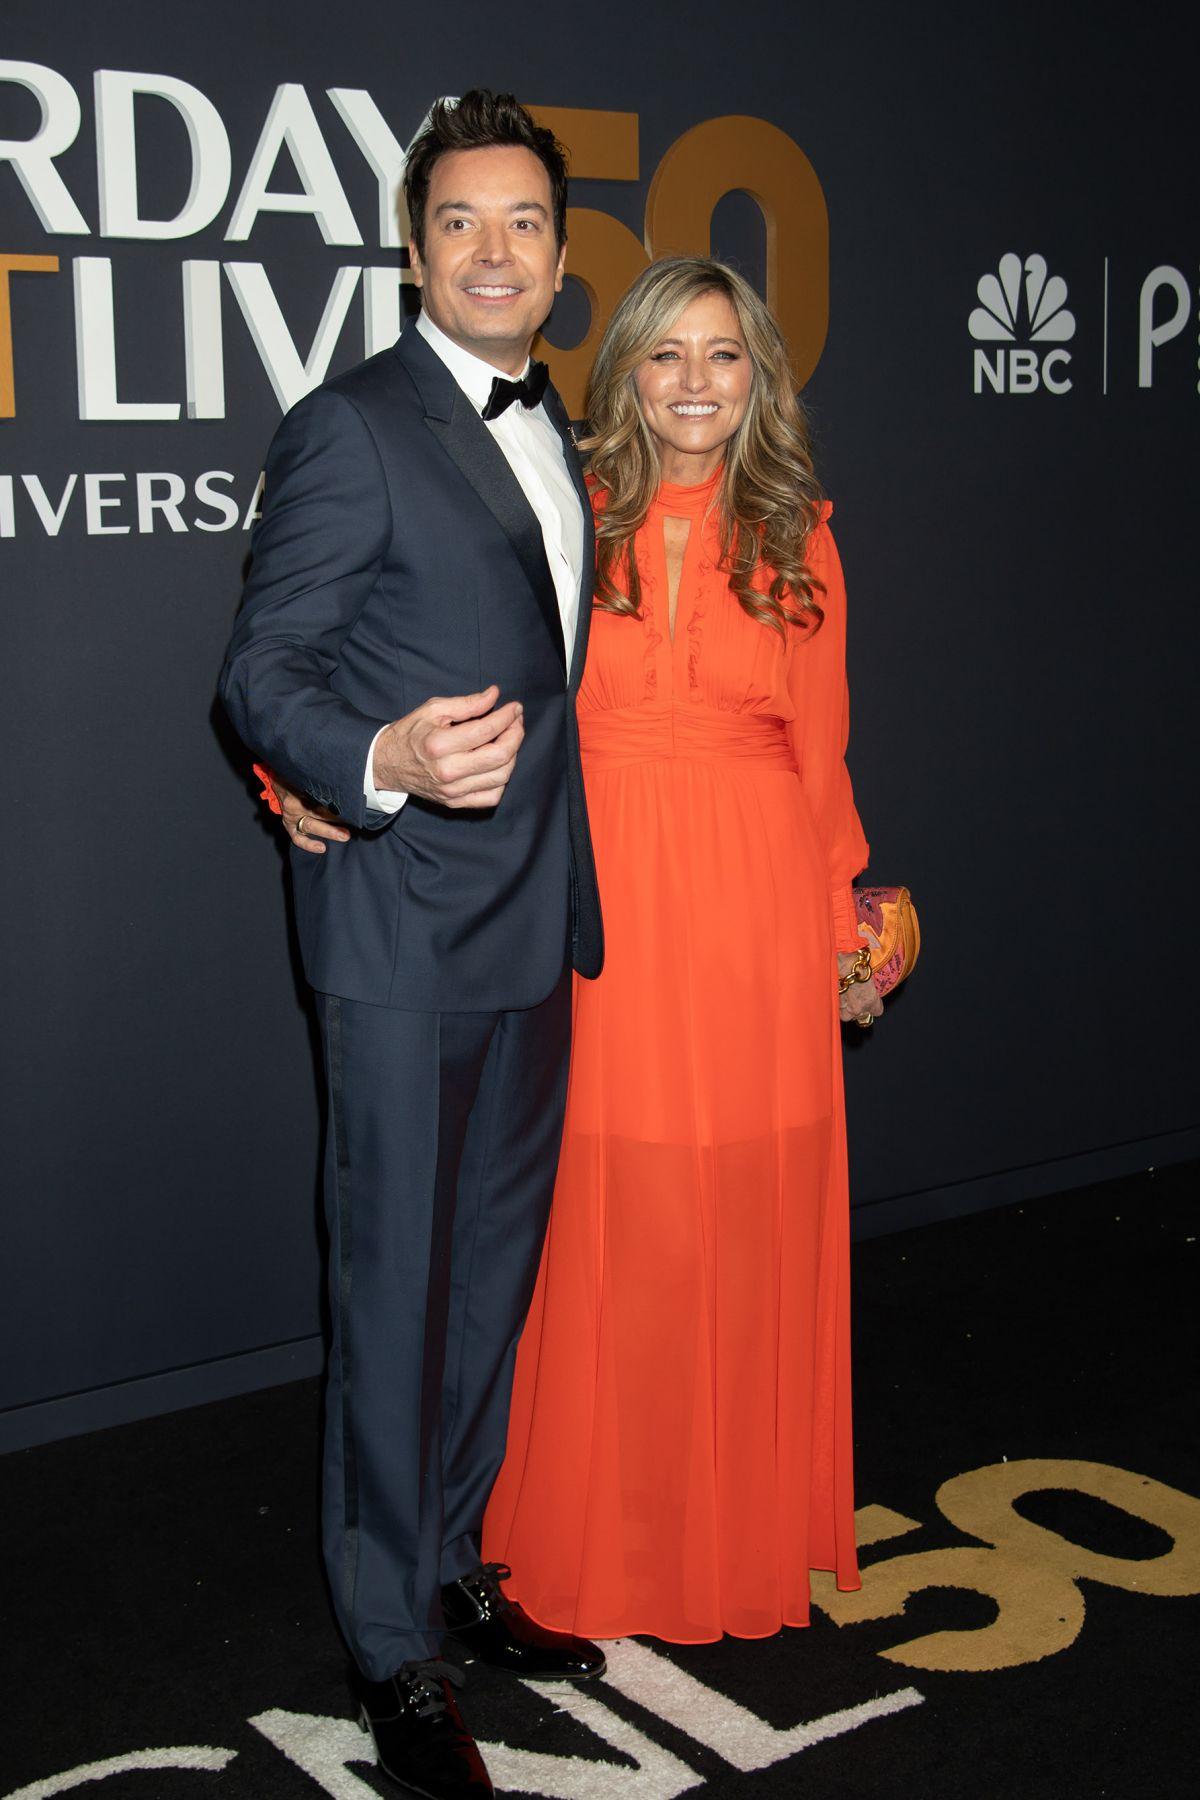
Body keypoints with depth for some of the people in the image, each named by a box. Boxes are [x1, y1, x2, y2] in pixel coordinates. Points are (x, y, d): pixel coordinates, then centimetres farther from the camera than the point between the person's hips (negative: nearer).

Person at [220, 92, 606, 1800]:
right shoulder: (353, 427, -11)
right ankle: (399, 1653, 15)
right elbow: (262, 668, -12)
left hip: (537, 921, 8)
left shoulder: (559, 433, 13)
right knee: (397, 1287, 1)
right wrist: (379, 765, -32)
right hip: (405, 928, -7)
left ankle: (456, 1559, 33)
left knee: (496, 1268, 16)